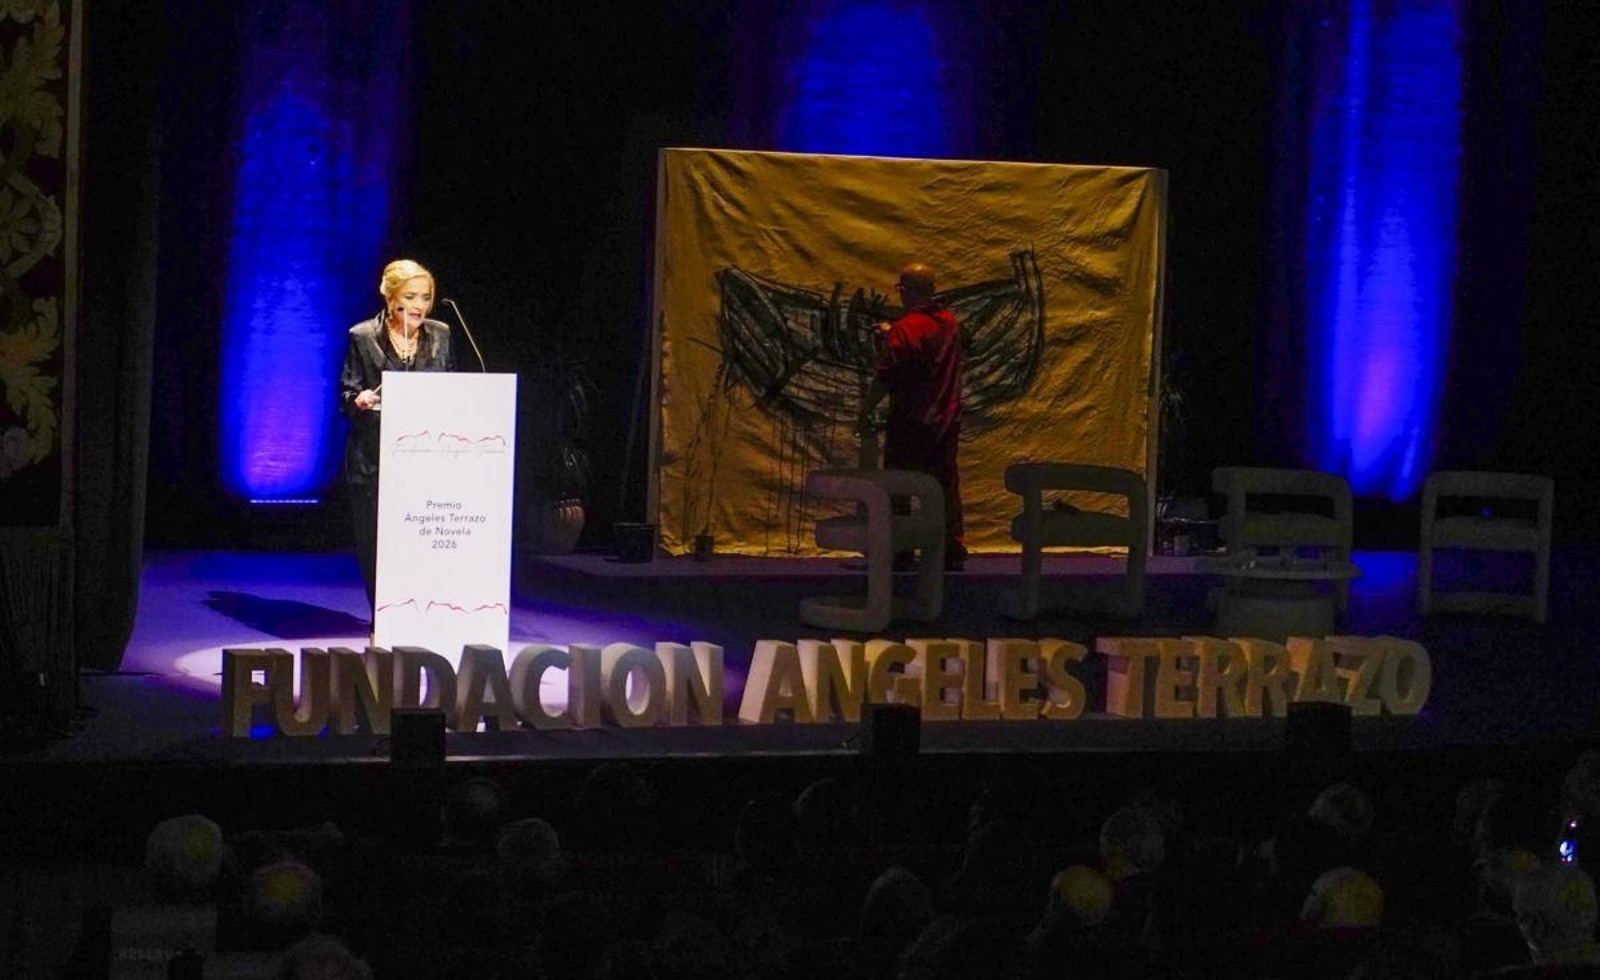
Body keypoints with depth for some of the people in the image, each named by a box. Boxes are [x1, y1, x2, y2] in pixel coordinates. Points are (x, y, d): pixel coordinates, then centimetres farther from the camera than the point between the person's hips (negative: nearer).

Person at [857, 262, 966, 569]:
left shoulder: (904, 330, -17)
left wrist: (865, 411, -3)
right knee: (945, 486, 10)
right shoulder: (950, 323, 5)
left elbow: (884, 379, -16)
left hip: (910, 425, -6)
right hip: (946, 422, 6)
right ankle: (952, 551, 9)